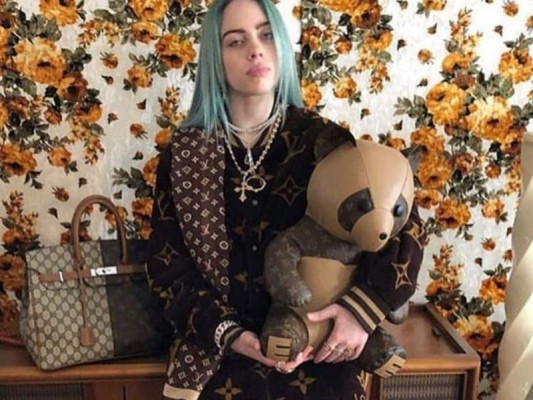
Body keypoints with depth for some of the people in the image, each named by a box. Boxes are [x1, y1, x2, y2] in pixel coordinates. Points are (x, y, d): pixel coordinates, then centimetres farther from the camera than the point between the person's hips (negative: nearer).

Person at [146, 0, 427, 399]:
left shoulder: (321, 139, -1)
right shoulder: (185, 152, 1)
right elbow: (167, 263, 1)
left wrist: (364, 308, -16)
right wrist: (227, 332, -11)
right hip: (218, 350, 0)